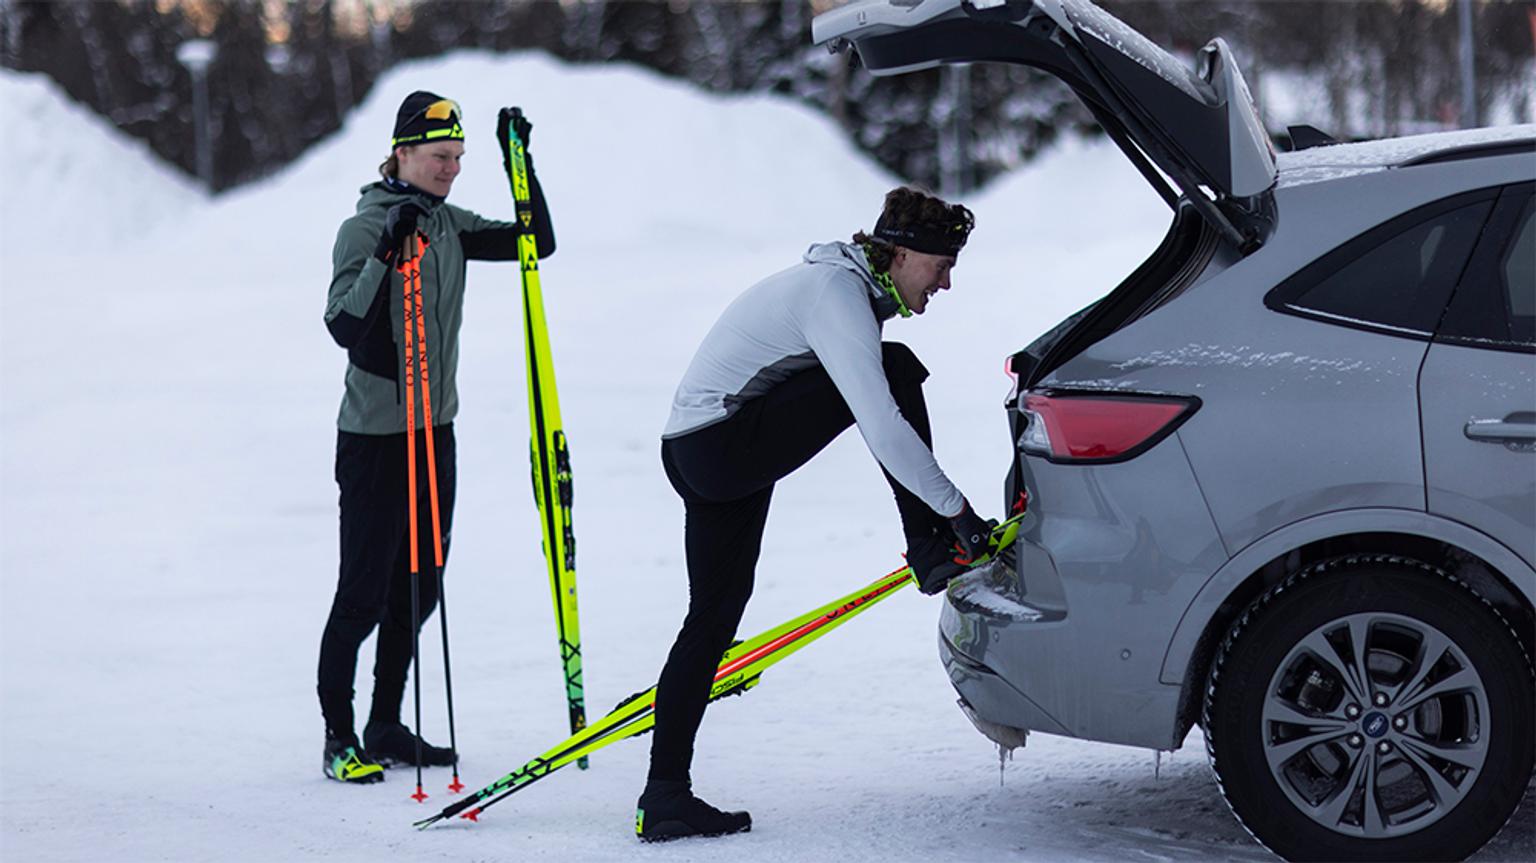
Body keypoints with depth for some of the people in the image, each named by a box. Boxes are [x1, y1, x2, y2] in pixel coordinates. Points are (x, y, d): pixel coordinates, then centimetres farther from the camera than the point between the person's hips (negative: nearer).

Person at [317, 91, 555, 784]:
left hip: (435, 428, 7)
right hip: (374, 435, -7)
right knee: (365, 590, -5)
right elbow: (343, 325, -23)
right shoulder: (363, 228, -13)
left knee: (419, 587, 12)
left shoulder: (449, 225, 8)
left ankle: (387, 727, 22)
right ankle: (339, 737, 5)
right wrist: (386, 255, -32)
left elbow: (537, 242, 6)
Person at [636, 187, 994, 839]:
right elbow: (883, 428, -24)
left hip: (692, 453, 10)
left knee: (715, 614, 9)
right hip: (725, 445, -10)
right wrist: (956, 511, -19)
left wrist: (941, 507, 24)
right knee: (897, 368, -13)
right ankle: (932, 553, -7)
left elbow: (881, 421, 25)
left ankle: (665, 795, 8)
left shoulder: (847, 284, 15)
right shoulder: (839, 297, -17)